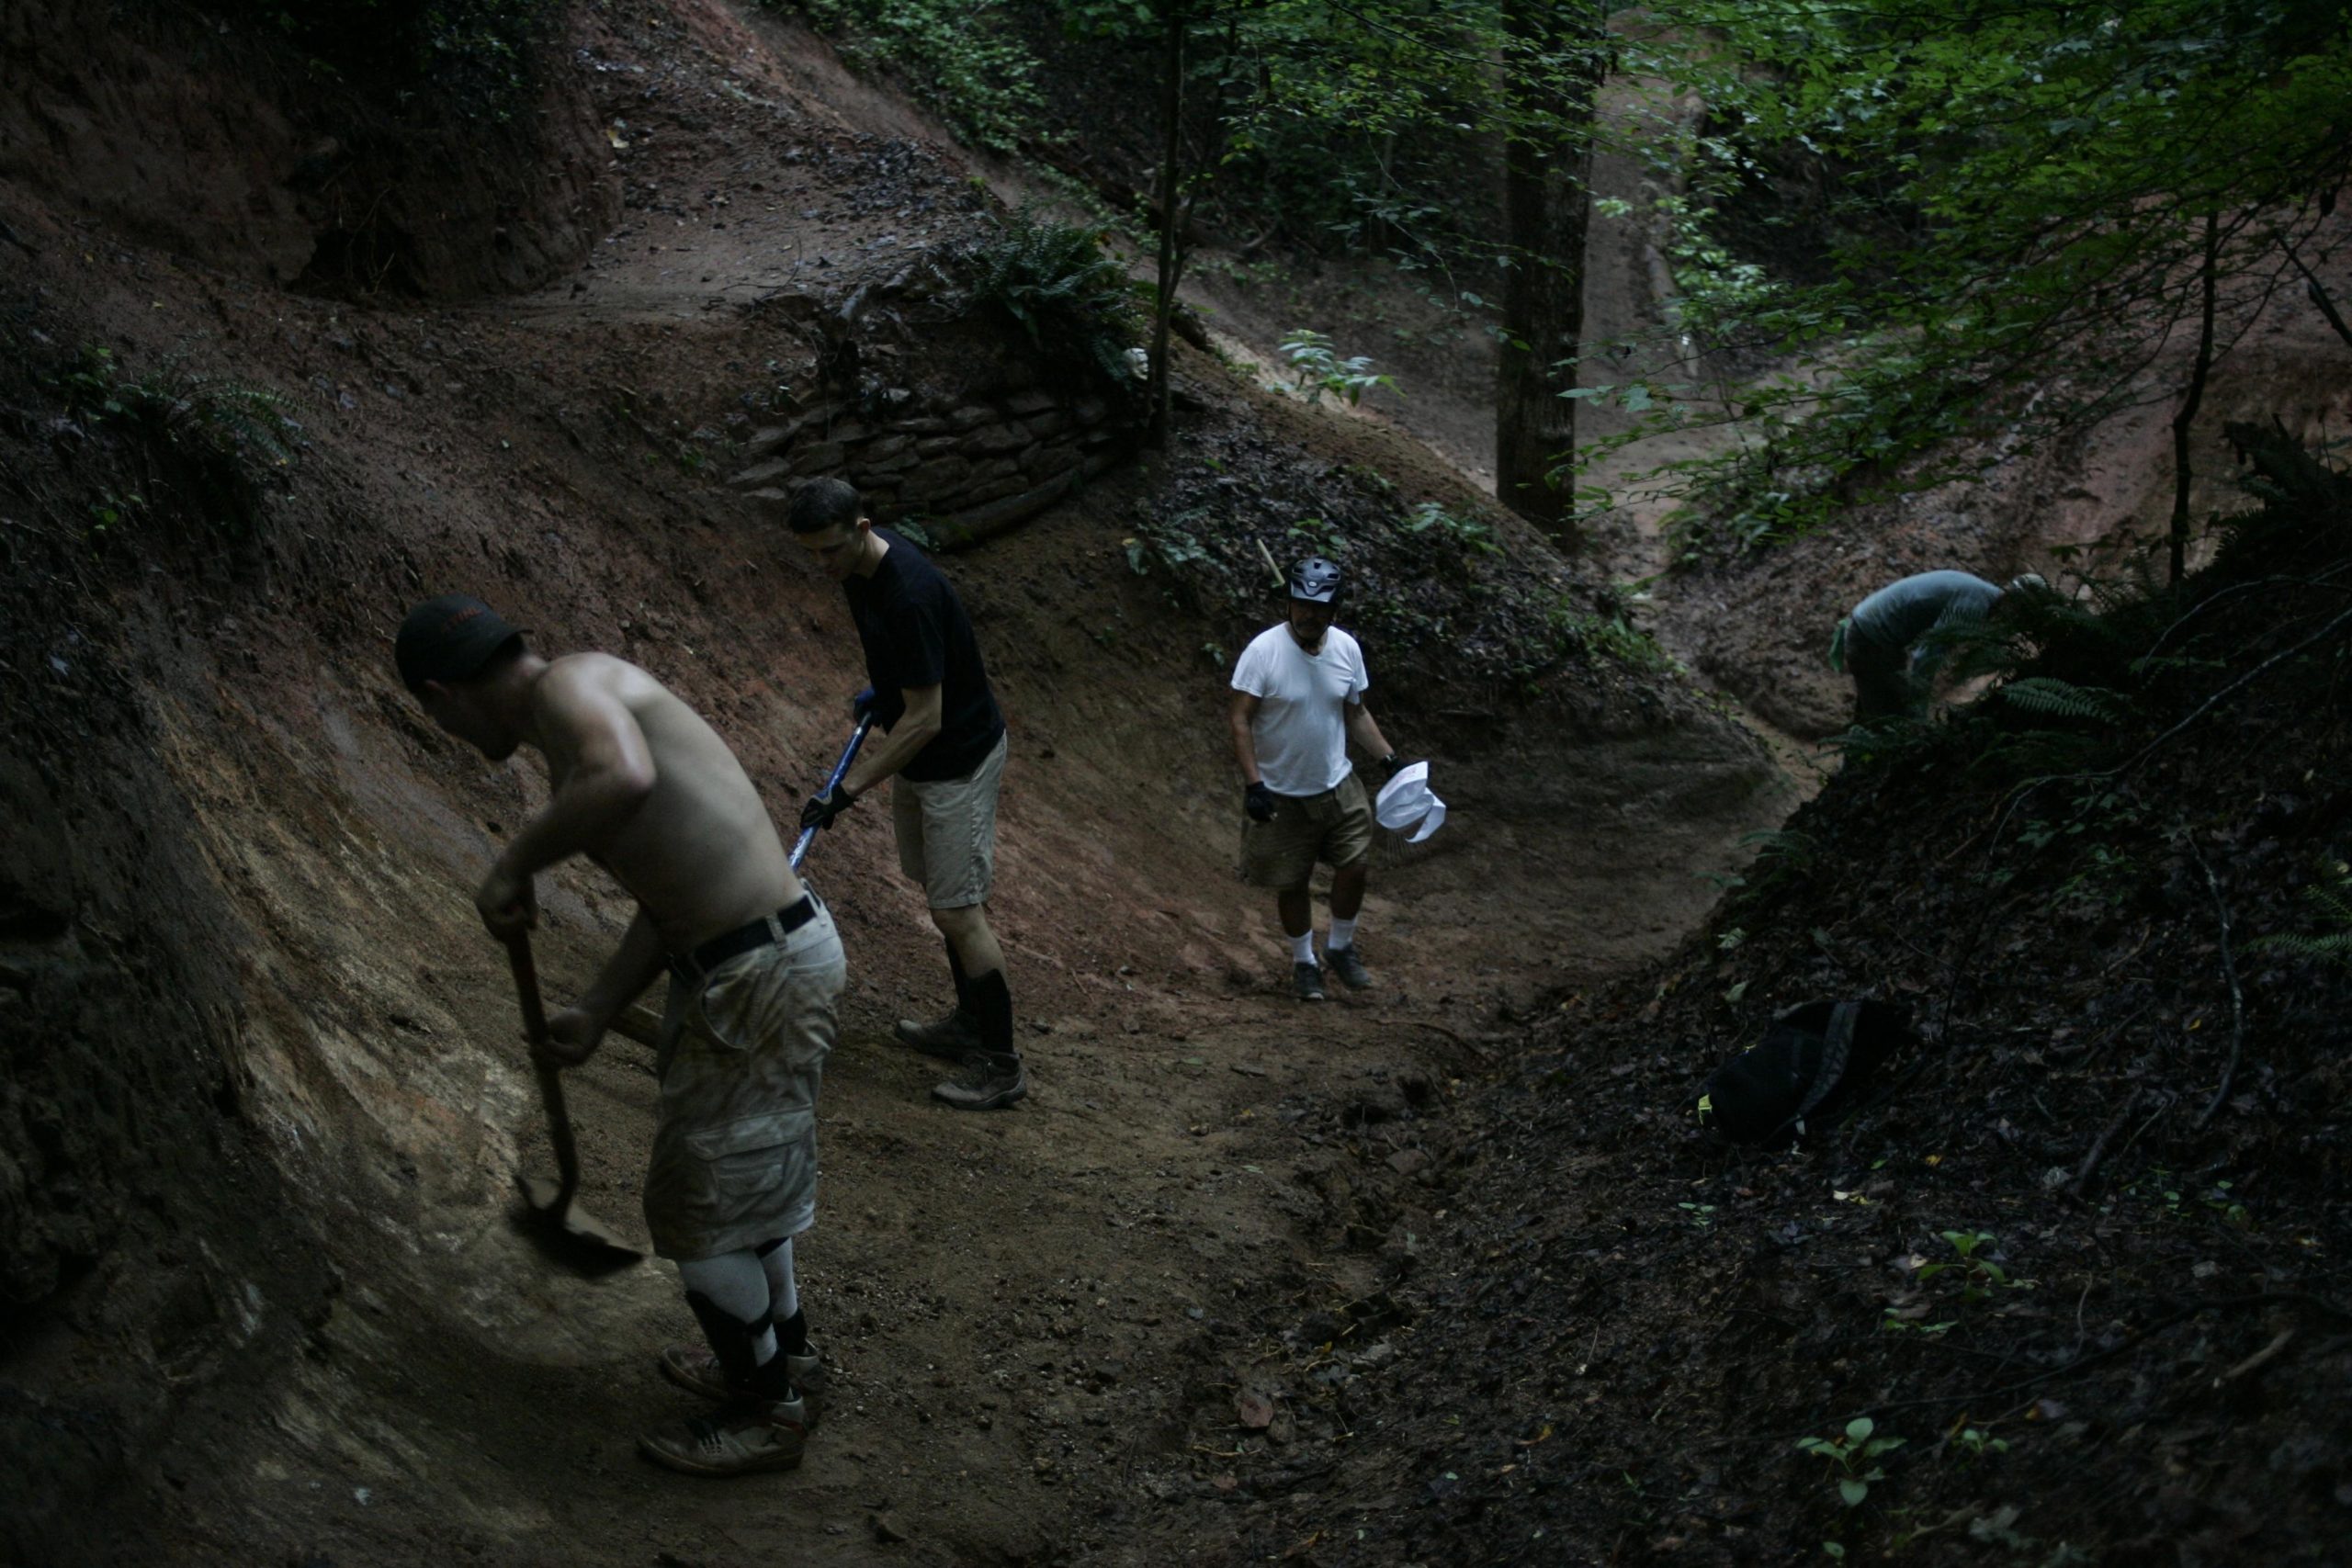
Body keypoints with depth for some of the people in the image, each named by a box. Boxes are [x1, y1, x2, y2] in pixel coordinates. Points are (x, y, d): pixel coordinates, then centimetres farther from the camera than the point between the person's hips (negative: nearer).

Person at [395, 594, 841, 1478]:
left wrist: (514, 863, -23)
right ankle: (783, 1354, 46)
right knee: (742, 1180, 26)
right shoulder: (576, 728, 16)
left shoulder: (569, 685, -13)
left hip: (764, 976, -10)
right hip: (731, 967, 10)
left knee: (700, 1204, 5)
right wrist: (597, 1009, 11)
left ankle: (767, 1412, 23)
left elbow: (626, 779, -38)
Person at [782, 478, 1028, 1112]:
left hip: (957, 760, -9)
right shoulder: (858, 565, -4)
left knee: (957, 911, -6)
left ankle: (1002, 1064, 4)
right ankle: (970, 1021, 34)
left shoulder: (908, 594, -32)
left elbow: (925, 720, -29)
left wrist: (847, 789, -25)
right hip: (917, 753, 9)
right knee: (943, 895, 18)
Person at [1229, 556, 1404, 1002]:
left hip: (1337, 785, 4)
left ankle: (1340, 947, 24)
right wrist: (1253, 783, -23)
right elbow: (1240, 719, -17)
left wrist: (1388, 756, 1)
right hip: (1281, 793, -3)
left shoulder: (1347, 648, -4)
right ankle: (1304, 962, 30)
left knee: (1356, 867, -1)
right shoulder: (1263, 651, -19)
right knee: (1291, 883, 8)